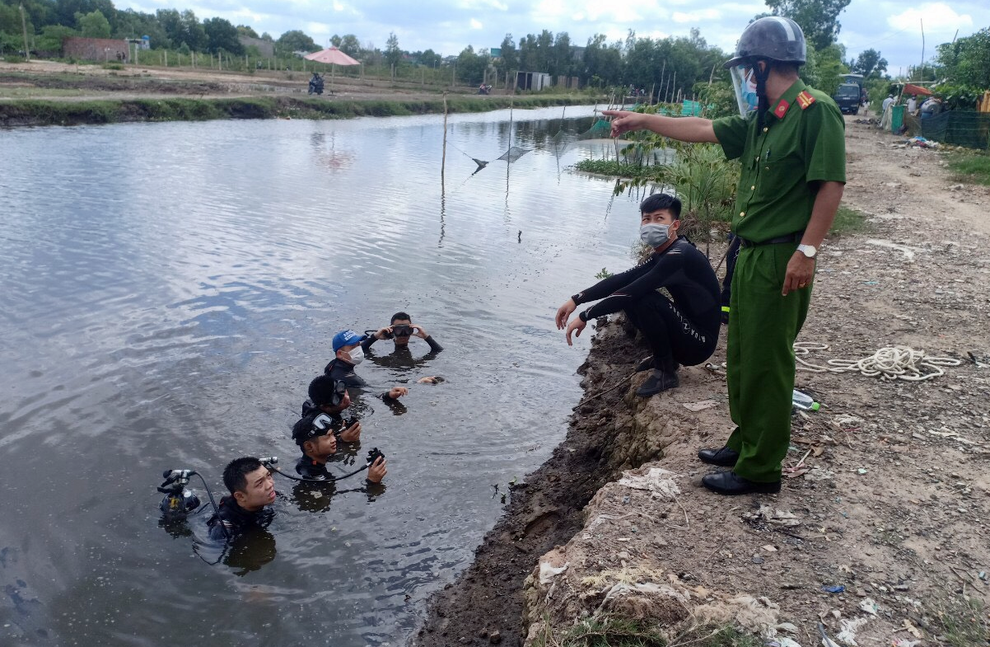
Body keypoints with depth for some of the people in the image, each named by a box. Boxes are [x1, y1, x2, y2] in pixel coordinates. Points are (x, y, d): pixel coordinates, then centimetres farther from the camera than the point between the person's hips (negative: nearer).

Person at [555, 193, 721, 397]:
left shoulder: (679, 256, -23)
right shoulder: (661, 254, 5)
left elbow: (633, 290, -28)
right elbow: (621, 280, -1)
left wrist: (585, 316, -22)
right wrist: (576, 300, -12)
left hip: (700, 341, -9)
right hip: (687, 329, 9)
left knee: (642, 298, -26)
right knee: (631, 299, 4)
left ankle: (665, 371, -9)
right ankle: (665, 356, 15)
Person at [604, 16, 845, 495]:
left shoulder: (815, 110, -13)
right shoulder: (762, 120, 14)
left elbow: (831, 184, -17)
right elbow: (704, 130, 20)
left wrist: (806, 251, -21)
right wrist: (642, 121, 21)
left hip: (780, 261, -9)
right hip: (749, 256, 9)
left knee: (766, 365, -2)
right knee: (741, 358, 17)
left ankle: (761, 469, 10)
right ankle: (744, 444, 32)